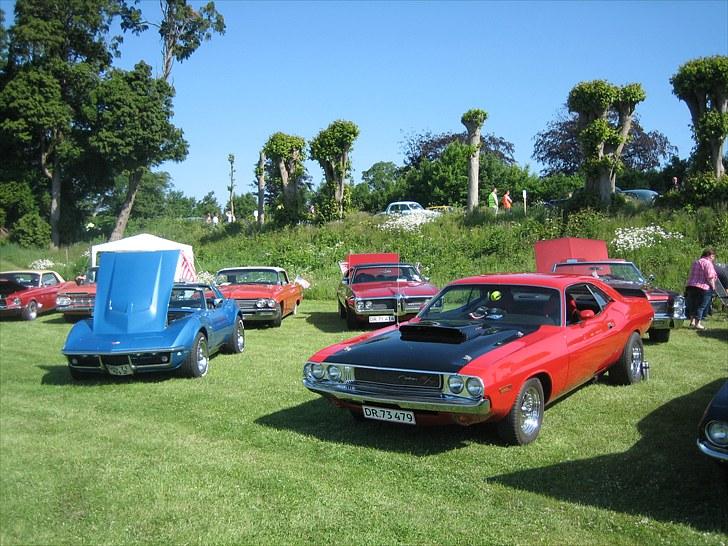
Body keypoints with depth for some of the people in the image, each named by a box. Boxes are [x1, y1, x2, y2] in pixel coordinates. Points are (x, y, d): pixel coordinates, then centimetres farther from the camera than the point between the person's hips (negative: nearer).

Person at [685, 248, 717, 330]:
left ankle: (692, 321, 18)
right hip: (703, 288, -8)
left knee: (693, 305, 14)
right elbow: (710, 277, -16)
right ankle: (698, 323, -2)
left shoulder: (695, 262, 18)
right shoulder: (708, 263, -9)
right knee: (701, 306, -2)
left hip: (690, 286, 8)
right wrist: (713, 287, -6)